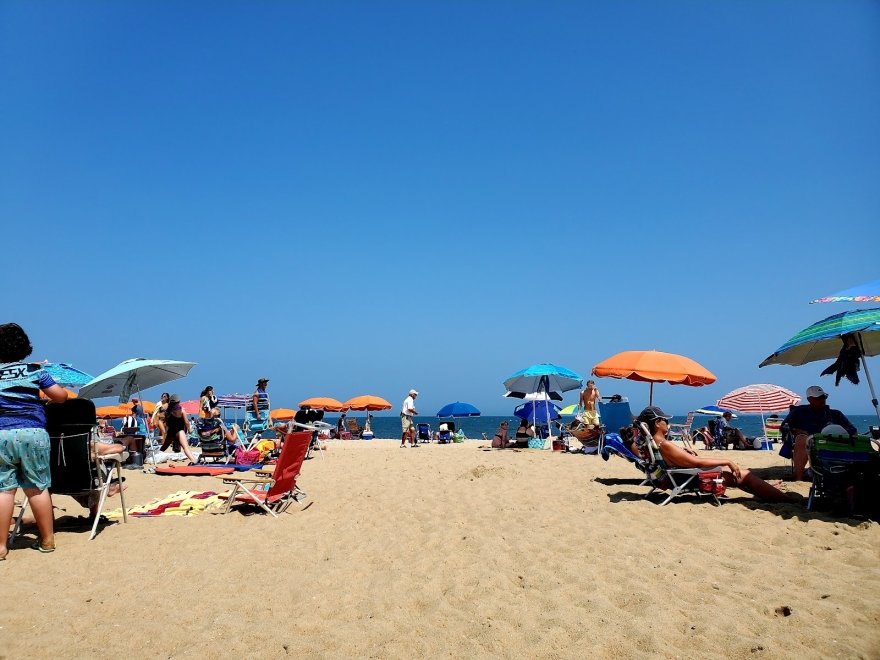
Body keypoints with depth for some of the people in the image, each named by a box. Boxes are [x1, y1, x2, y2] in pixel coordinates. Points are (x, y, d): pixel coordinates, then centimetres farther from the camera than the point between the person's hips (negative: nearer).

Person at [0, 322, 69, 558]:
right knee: (38, 488, 7)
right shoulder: (34, 370, 6)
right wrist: (62, 391, 25)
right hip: (33, 434, 0)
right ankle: (47, 540, 15)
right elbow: (60, 396, 4)